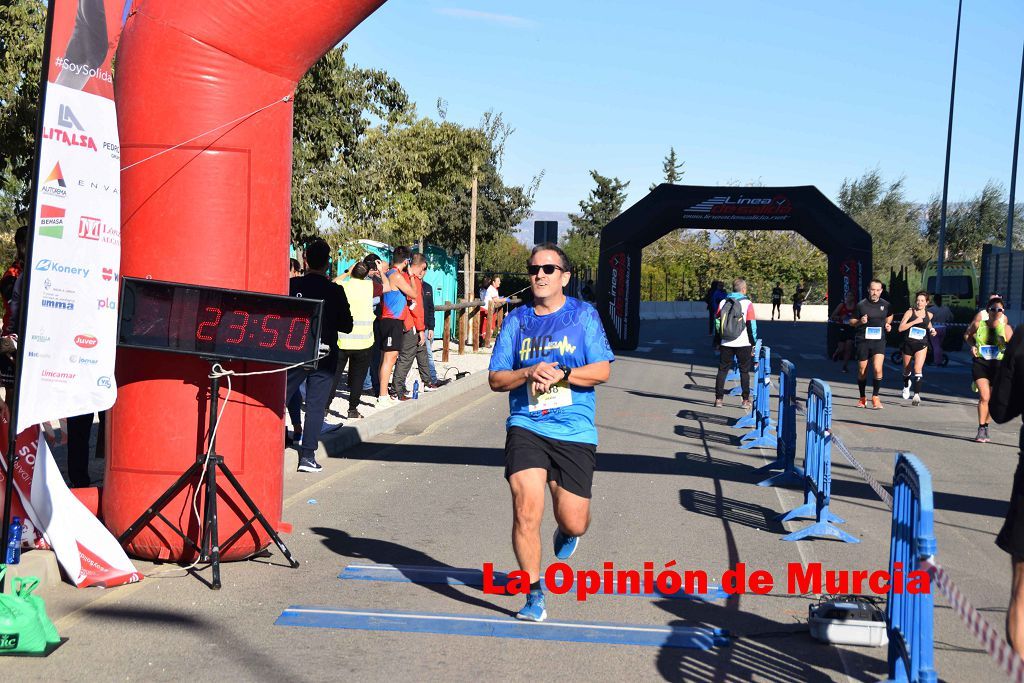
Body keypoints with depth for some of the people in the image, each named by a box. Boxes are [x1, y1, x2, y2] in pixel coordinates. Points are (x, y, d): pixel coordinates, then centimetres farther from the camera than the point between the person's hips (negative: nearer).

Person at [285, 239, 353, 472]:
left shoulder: (292, 285, -6)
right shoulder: (335, 291, -8)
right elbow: (347, 326, -3)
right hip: (324, 355, -1)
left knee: (282, 397, 16)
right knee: (316, 405, 3)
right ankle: (307, 455, 1)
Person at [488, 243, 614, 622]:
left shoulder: (584, 315, 4)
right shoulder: (516, 320, 9)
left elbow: (602, 371, -3)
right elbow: (495, 378, 7)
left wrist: (560, 374, -15)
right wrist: (530, 372, -11)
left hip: (575, 433, -1)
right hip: (526, 427, 1)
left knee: (574, 522, 1)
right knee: (526, 509, -16)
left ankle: (566, 531, 41)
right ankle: (534, 595, 0)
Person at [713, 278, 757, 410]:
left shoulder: (723, 302, 2)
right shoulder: (747, 304, -8)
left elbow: (717, 322, 6)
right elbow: (752, 325, -7)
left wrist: (717, 340, 15)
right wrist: (754, 342, 2)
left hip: (726, 343, 2)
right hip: (743, 344, -2)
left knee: (722, 370, 11)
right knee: (744, 371, 9)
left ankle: (718, 399, 9)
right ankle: (746, 400, 10)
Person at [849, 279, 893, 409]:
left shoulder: (885, 305, 4)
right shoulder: (861, 305, -3)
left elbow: (889, 316, 25)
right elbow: (851, 321, 5)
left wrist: (888, 324, 6)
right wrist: (859, 322, -15)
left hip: (879, 341, 0)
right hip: (863, 341, 0)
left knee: (878, 369, -16)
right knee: (862, 371, 8)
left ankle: (875, 397, -2)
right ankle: (862, 398, 24)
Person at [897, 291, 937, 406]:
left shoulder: (929, 315, 6)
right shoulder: (910, 312, -4)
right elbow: (901, 328, -11)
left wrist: (932, 331, 7)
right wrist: (914, 322, -18)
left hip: (921, 345, 0)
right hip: (908, 344, 0)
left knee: (918, 369, -18)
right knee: (906, 369, 17)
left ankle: (917, 395, -21)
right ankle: (906, 386, 48)